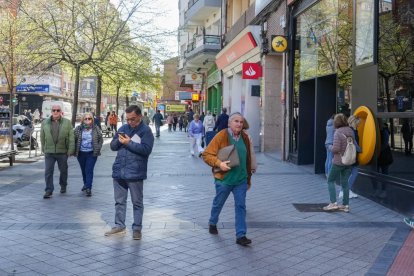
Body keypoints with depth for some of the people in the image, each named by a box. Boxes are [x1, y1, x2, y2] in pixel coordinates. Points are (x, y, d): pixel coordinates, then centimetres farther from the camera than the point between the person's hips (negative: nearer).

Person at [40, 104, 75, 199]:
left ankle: (63, 186, 35)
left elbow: (71, 137, -3)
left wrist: (70, 150, -8)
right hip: (49, 152, 1)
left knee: (63, 170, 13)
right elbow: (42, 137, 12)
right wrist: (43, 149, 12)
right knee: (48, 171, -5)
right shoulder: (45, 123, 5)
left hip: (62, 152, 0)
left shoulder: (67, 122, 0)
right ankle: (49, 190, -1)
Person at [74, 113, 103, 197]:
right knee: (83, 170, 16)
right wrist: (75, 150, -2)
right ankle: (86, 184, 36)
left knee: (89, 170, -9)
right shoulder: (78, 129, -1)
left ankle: (88, 188, -9)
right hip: (81, 153, 2)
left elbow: (100, 140, 6)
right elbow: (74, 140, 4)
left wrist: (97, 148, -3)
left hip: (92, 154, -2)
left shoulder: (96, 129, -1)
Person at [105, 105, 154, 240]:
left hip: (135, 173, -6)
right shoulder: (123, 128, 11)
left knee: (137, 202, 5)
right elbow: (112, 146, 13)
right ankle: (119, 225, 25)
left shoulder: (145, 130, -6)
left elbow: (146, 149, -17)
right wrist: (119, 141, -8)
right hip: (119, 171, 6)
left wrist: (129, 143, -18)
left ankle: (137, 228, 13)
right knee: (119, 201, 14)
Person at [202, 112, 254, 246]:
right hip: (224, 179, -3)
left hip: (241, 180, 3)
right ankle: (212, 223, 42)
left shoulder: (244, 137, 5)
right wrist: (219, 163, -26)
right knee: (218, 203, 15)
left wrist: (248, 178, 16)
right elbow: (206, 154, -11)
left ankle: (241, 235, 3)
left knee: (241, 206, 0)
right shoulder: (221, 136, -11)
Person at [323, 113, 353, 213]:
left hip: (338, 162, -6)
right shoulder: (350, 131, 4)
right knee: (345, 183, 13)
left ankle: (333, 203, 3)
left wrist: (330, 147, -2)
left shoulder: (338, 132, -17)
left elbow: (336, 148, -21)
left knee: (330, 180, 9)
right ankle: (345, 205, 16)